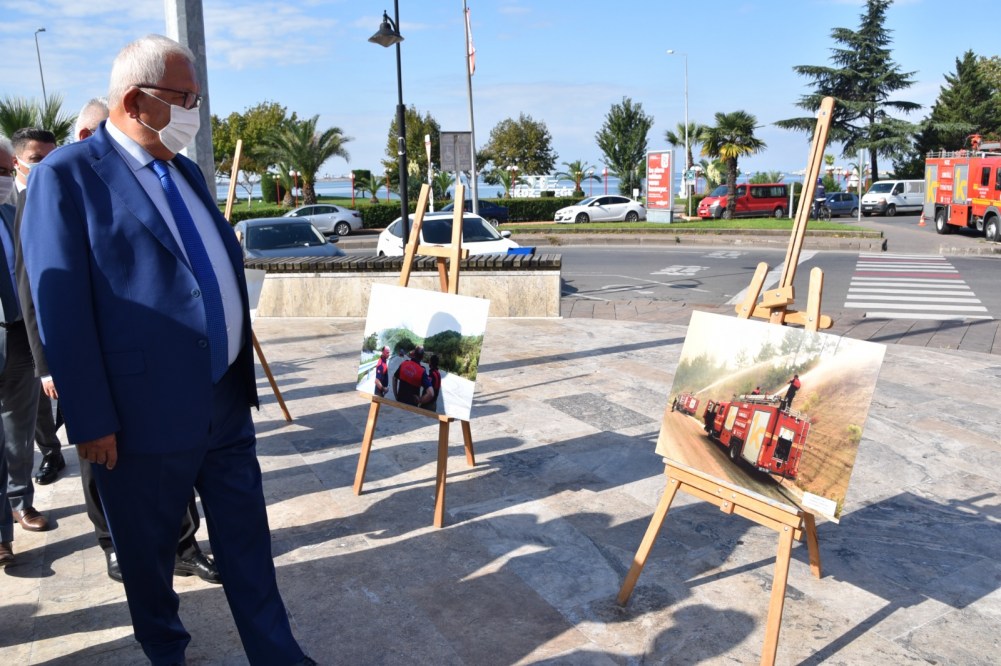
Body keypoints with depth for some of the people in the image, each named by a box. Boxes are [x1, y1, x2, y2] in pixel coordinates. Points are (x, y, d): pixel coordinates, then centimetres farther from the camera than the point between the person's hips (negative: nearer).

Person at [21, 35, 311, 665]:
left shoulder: (187, 171, 12)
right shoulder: (68, 175, -10)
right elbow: (59, 306, -14)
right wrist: (90, 420, -15)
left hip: (227, 400, 6)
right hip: (146, 412, -6)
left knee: (247, 540, 14)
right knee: (148, 549, 15)